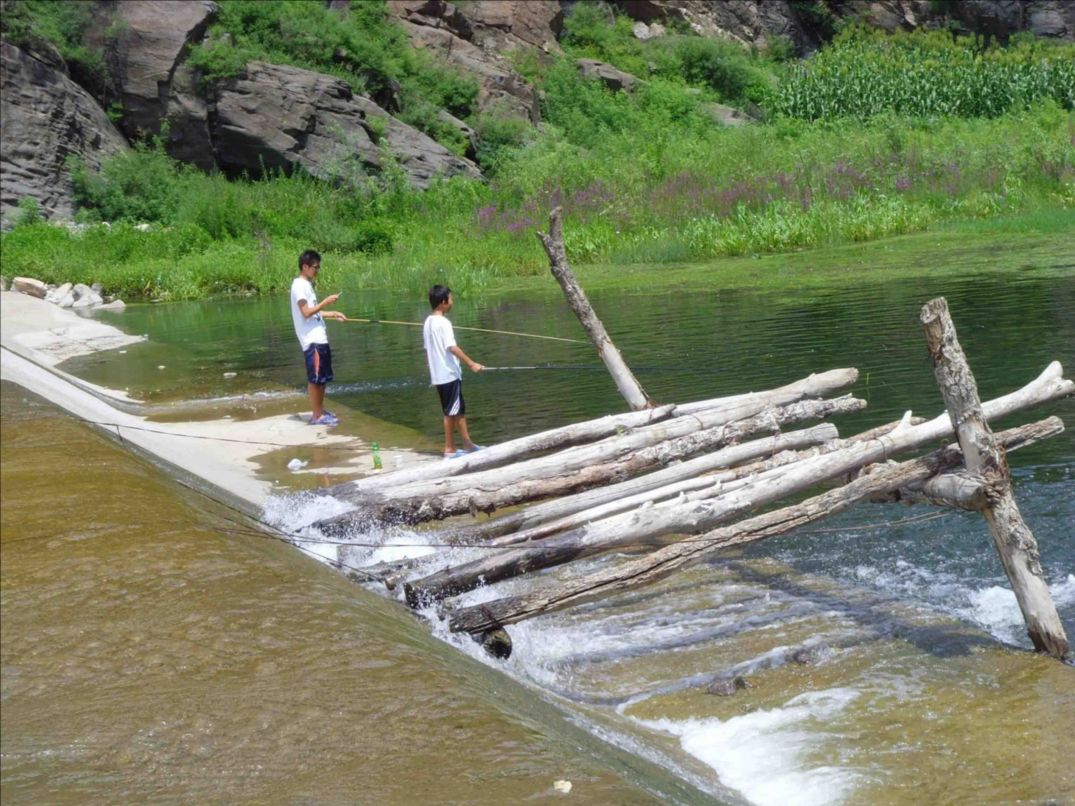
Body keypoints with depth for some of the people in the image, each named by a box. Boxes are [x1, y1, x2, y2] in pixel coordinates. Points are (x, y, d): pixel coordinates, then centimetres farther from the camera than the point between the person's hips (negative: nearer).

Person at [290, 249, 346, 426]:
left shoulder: (307, 285, 17)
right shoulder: (299, 285, -12)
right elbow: (306, 312, -18)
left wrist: (333, 314, 16)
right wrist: (325, 302, -16)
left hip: (319, 338, 10)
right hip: (312, 340, -10)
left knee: (323, 377, 14)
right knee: (314, 378, -6)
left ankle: (320, 411, 21)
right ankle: (316, 416, -2)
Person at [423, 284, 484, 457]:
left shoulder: (428, 322, 11)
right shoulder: (443, 323, -15)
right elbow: (452, 348, -24)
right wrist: (471, 364, -23)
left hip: (437, 374, 9)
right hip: (449, 374, -9)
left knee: (459, 409, 15)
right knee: (451, 412, -2)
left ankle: (467, 443, 20)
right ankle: (449, 449, 3)